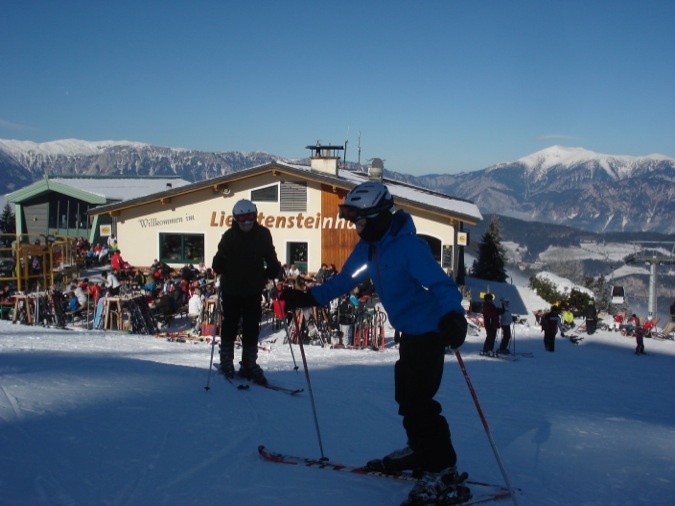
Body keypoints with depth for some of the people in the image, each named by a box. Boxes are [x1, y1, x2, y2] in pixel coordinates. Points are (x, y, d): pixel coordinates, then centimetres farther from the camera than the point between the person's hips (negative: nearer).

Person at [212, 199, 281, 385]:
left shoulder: (263, 234, -2)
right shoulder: (229, 236, -8)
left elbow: (270, 256, 10)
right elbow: (219, 261, -5)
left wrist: (273, 268, -8)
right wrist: (219, 265, -28)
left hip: (253, 290, 2)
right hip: (231, 290, -2)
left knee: (252, 328, 3)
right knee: (230, 325, 9)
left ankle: (249, 364, 14)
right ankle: (226, 361, 24)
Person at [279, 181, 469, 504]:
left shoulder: (409, 246, -25)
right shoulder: (368, 247, 2)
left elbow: (440, 284, -33)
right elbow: (345, 280, 12)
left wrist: (452, 315, -51)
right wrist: (307, 298, 5)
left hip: (429, 330, -9)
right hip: (409, 331, 10)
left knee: (417, 400, -11)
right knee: (406, 395, 17)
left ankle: (443, 469, -2)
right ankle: (421, 450, 35)